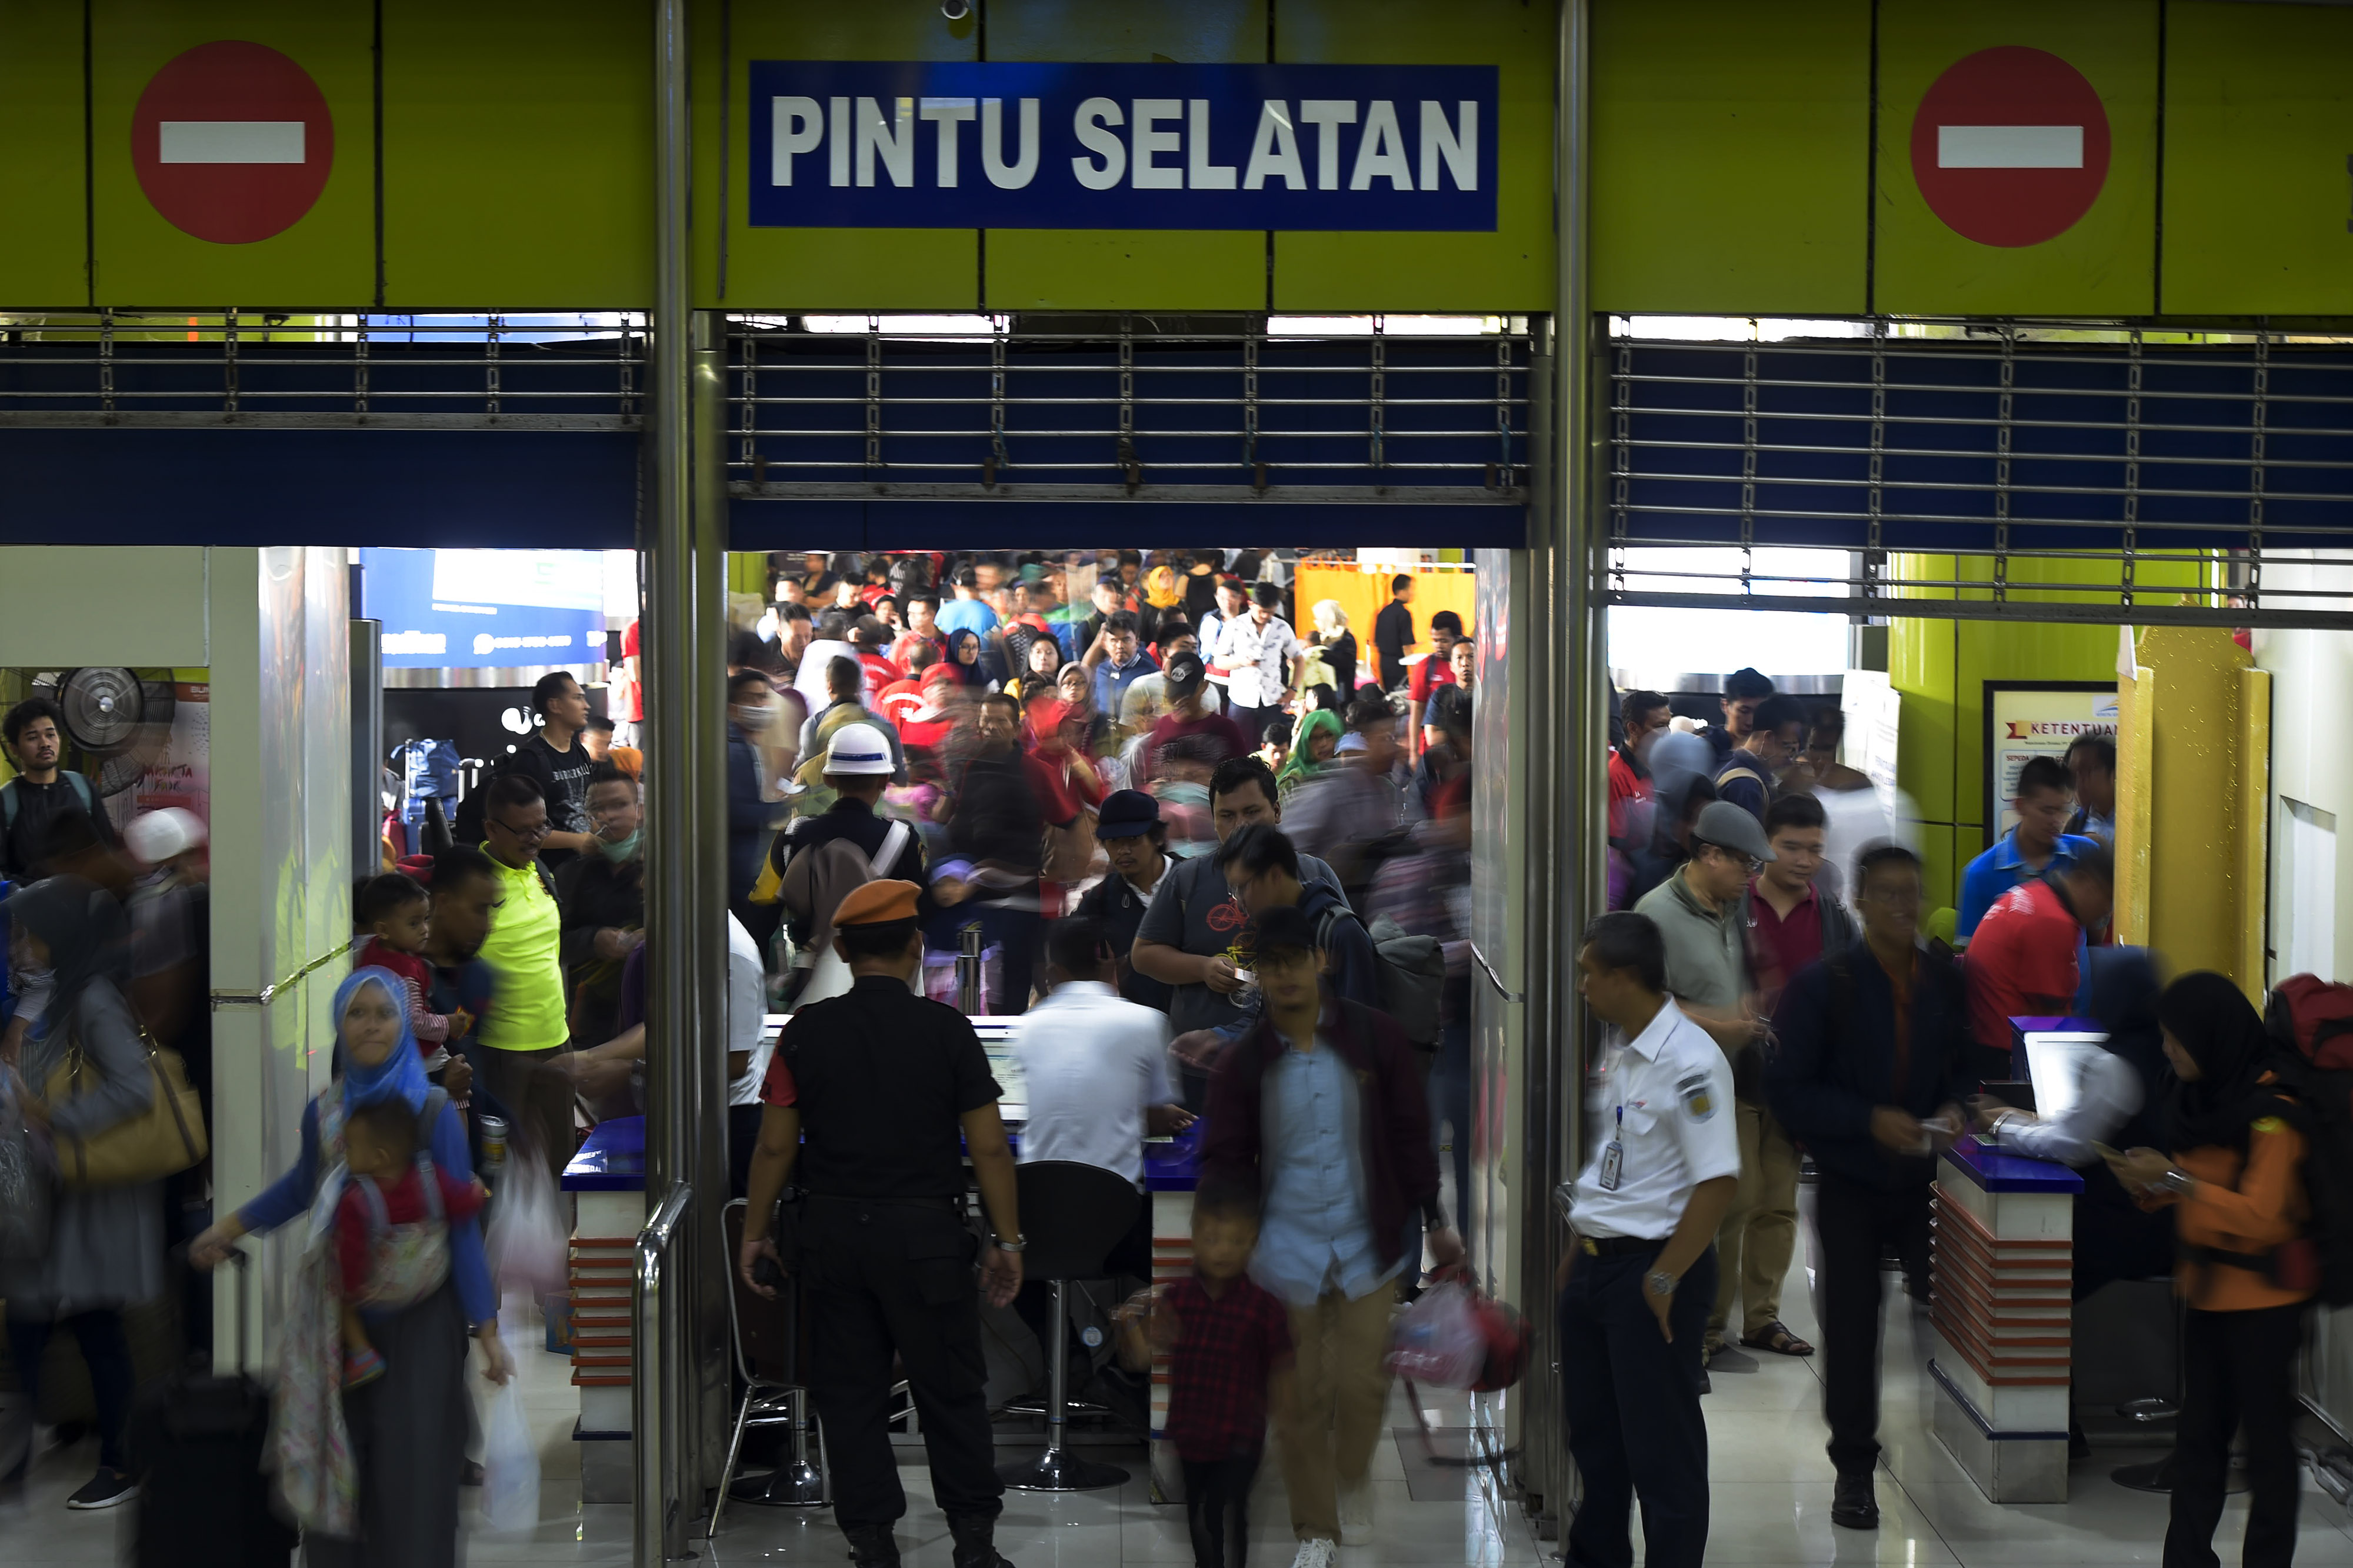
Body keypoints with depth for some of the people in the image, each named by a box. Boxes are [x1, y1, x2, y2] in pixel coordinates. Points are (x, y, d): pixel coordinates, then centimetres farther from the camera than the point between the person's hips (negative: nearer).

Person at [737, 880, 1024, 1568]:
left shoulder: (806, 1032, -1)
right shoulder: (947, 1029, -6)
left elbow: (776, 1146, 0)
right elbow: (988, 1148, -6)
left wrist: (755, 1235, 10)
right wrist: (1007, 1241, 2)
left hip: (832, 1234, 2)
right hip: (924, 1235, -2)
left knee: (850, 1395, 9)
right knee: (950, 1391, 8)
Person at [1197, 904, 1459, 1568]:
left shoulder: (1373, 1037, -2)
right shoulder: (1243, 1063, -2)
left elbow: (1410, 1134, 5)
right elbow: (1225, 1159, 0)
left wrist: (1433, 1221, 6)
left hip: (1367, 1245, 0)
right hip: (1286, 1253, 0)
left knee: (1362, 1384, -4)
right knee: (1299, 1396, 3)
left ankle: (1353, 1482, 28)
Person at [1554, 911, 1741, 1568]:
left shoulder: (1688, 1061, -20)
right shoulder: (1618, 1052, 10)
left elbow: (1717, 1184, -23)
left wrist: (1663, 1280, -19)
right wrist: (1574, 1257, 17)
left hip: (1652, 1273, -9)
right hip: (1596, 1265, 9)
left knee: (1662, 1450, 1)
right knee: (1593, 1432, 20)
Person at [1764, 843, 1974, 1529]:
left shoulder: (1946, 980, 2)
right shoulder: (1823, 983, -8)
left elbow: (1965, 1062, 14)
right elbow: (1787, 1088, -10)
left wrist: (1955, 1108, -8)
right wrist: (1870, 1121, -19)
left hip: (1925, 1179, 2)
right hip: (1851, 1183, -2)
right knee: (1851, 1326, 4)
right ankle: (1854, 1468, 16)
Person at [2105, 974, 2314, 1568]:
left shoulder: (2272, 1111, -18)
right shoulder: (2197, 1096, 6)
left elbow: (2261, 1215, -22)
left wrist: (2175, 1179, -25)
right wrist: (2149, 1182, -5)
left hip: (2262, 1295, -8)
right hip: (2207, 1288, 8)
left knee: (2266, 1436, 1)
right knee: (2199, 1431, 11)